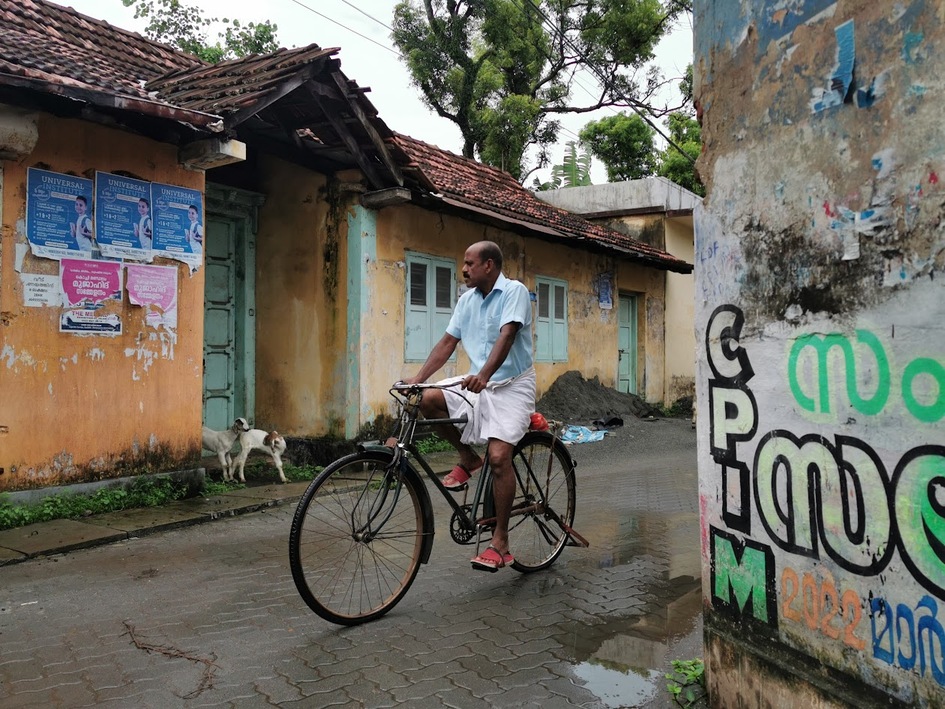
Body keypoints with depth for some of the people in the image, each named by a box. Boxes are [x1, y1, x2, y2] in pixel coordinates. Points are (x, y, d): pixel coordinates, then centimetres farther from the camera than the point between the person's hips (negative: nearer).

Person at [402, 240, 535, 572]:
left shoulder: (515, 291, -10)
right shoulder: (466, 300, 10)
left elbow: (506, 335, -25)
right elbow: (448, 341, 6)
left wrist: (484, 374, -40)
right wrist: (419, 377, -7)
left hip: (511, 385, -6)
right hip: (476, 383, 6)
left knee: (498, 457, -18)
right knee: (428, 399, -18)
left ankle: (500, 543, -6)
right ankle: (468, 458, 5)